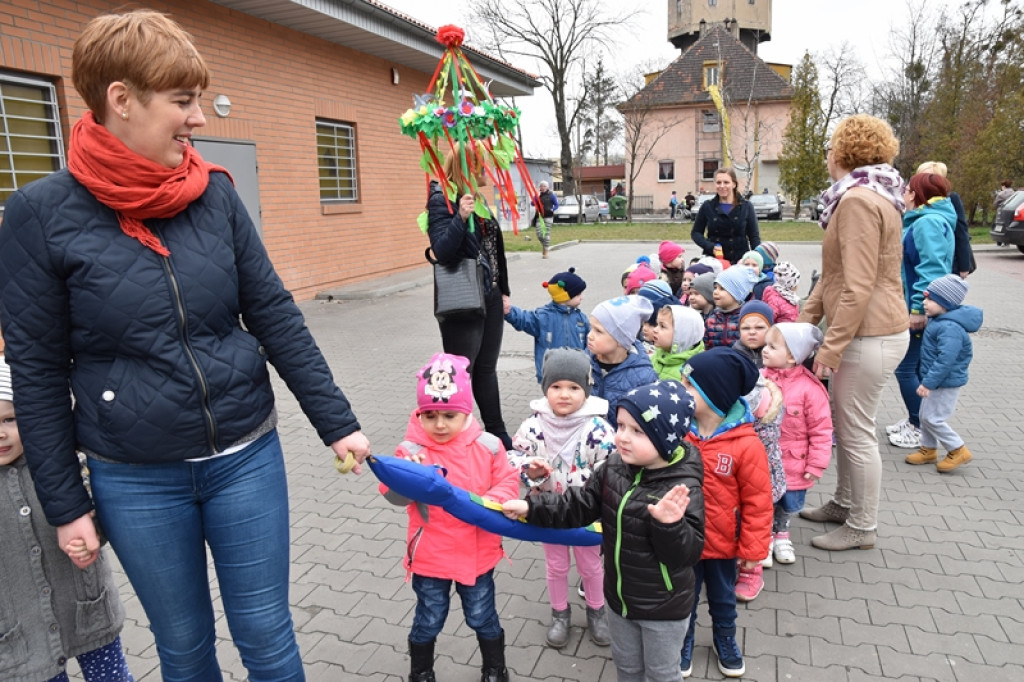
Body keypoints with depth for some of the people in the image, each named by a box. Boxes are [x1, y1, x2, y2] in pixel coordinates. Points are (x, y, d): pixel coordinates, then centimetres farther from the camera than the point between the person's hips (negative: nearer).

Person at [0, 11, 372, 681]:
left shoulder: (216, 194, -2)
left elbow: (275, 315, -1)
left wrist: (337, 422, -2)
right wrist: (65, 504, -1)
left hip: (247, 458, 2)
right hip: (135, 481, -1)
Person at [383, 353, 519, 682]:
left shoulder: (487, 445, -10)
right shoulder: (412, 450, -16)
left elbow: (508, 482, -5)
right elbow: (394, 496, -22)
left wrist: (491, 502, -24)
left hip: (477, 552, 1)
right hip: (430, 555, -1)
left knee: (483, 617, 21)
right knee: (428, 621, 18)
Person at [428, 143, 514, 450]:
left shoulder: (478, 200, 12)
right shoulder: (442, 201, -11)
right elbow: (442, 252, -21)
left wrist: (503, 291, 16)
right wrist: (460, 217, -33)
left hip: (490, 297, 8)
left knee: (487, 368, 16)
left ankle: (496, 432, 28)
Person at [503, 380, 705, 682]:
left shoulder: (684, 489, -30)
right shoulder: (615, 466, -11)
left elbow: (685, 554, -30)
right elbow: (582, 506, -3)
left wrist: (669, 525, -50)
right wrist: (532, 507, -9)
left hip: (663, 608, -5)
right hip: (620, 596, 6)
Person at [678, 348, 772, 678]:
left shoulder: (746, 445, -24)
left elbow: (757, 503, -14)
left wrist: (753, 549, -8)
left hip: (722, 544, -1)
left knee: (723, 599, 25)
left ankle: (726, 641, 52)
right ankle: (682, 644, 47)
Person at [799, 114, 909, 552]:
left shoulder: (859, 200, -18)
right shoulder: (870, 195, 15)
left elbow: (857, 290, -23)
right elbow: (836, 274, 17)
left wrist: (829, 349, -19)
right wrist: (804, 319, 15)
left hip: (870, 336, -10)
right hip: (869, 331, 10)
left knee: (857, 433, 2)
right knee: (844, 424, 20)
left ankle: (862, 528, 18)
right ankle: (844, 504, 36)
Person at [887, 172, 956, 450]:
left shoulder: (929, 222, -18)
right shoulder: (921, 220, 14)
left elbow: (932, 269, -25)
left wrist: (919, 308, -26)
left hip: (921, 311, -10)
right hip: (915, 306, 10)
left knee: (906, 368, -2)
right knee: (914, 367, 17)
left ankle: (921, 428, 9)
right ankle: (914, 420, 29)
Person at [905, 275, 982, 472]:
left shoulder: (950, 328, -28)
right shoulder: (938, 321, 6)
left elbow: (945, 360, -32)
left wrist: (928, 382, -29)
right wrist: (928, 380, 22)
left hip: (946, 383, -10)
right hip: (936, 380, 10)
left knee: (932, 418, -3)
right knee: (925, 415, 17)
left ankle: (958, 451, 12)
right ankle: (928, 449, 30)